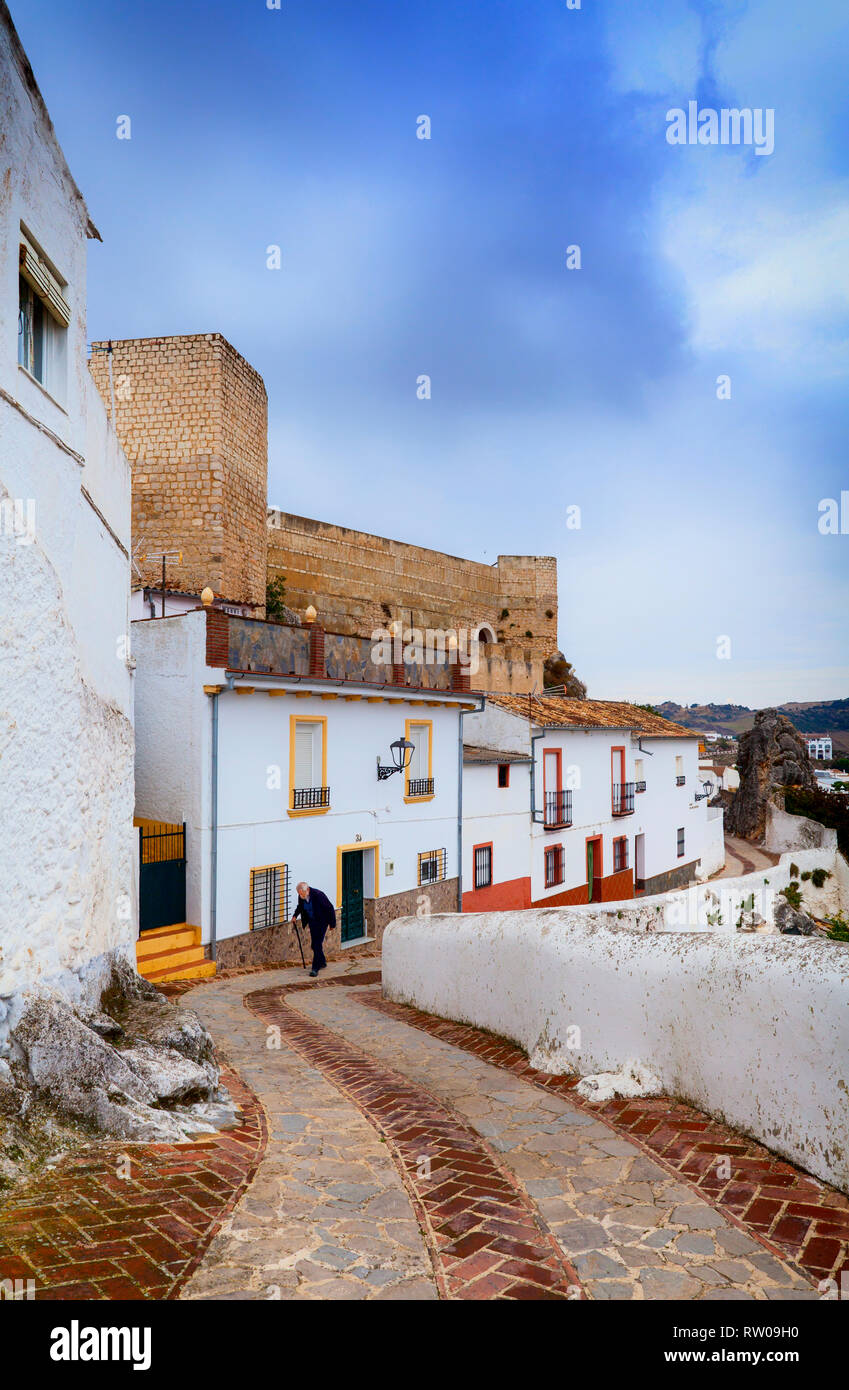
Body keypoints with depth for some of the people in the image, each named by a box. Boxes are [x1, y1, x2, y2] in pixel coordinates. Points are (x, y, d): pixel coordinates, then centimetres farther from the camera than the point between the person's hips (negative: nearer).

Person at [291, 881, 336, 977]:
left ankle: (315, 968, -8)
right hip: (312, 921, 6)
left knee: (318, 944, -12)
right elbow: (300, 907, 15)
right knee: (314, 945, 10)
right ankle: (322, 963, 31)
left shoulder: (318, 895, -28)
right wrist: (295, 916, -1)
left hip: (322, 921, -6)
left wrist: (331, 923, -15)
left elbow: (330, 908, -19)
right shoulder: (301, 897, -10)